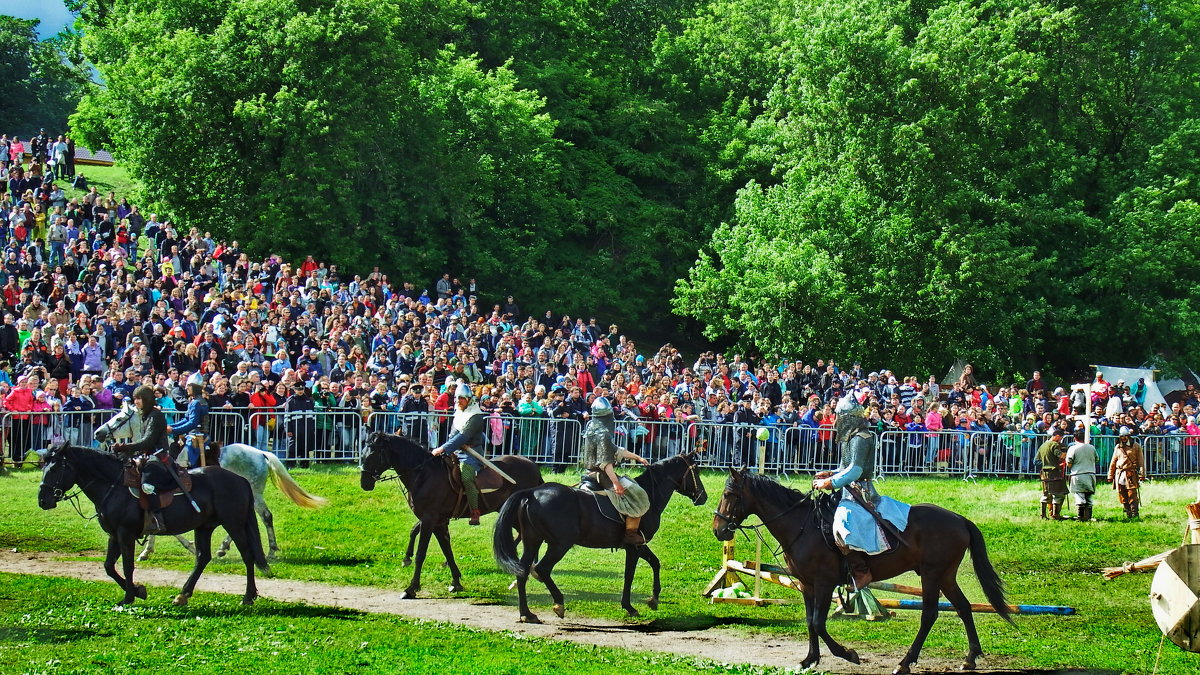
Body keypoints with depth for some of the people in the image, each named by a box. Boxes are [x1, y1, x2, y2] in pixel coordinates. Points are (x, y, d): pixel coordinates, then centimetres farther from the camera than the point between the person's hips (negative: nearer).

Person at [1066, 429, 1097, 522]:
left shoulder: (1073, 449, -6)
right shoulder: (1092, 448, 6)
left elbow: (1069, 464, -6)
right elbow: (1096, 460, 18)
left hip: (1078, 476, -4)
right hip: (1090, 475, 4)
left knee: (1080, 498, -3)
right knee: (1089, 498, 9)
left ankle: (1081, 517, -5)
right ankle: (1088, 517, 8)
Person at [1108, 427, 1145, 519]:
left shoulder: (1136, 446, 4)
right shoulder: (1118, 447, 15)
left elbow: (1141, 461, 2)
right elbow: (1113, 463, 19)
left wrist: (1142, 475, -6)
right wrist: (1110, 476, 15)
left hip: (1131, 475, -4)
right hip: (1119, 476, 4)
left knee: (1132, 496, -10)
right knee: (1122, 497, 3)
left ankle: (1134, 515, -5)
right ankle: (1128, 515, 10)